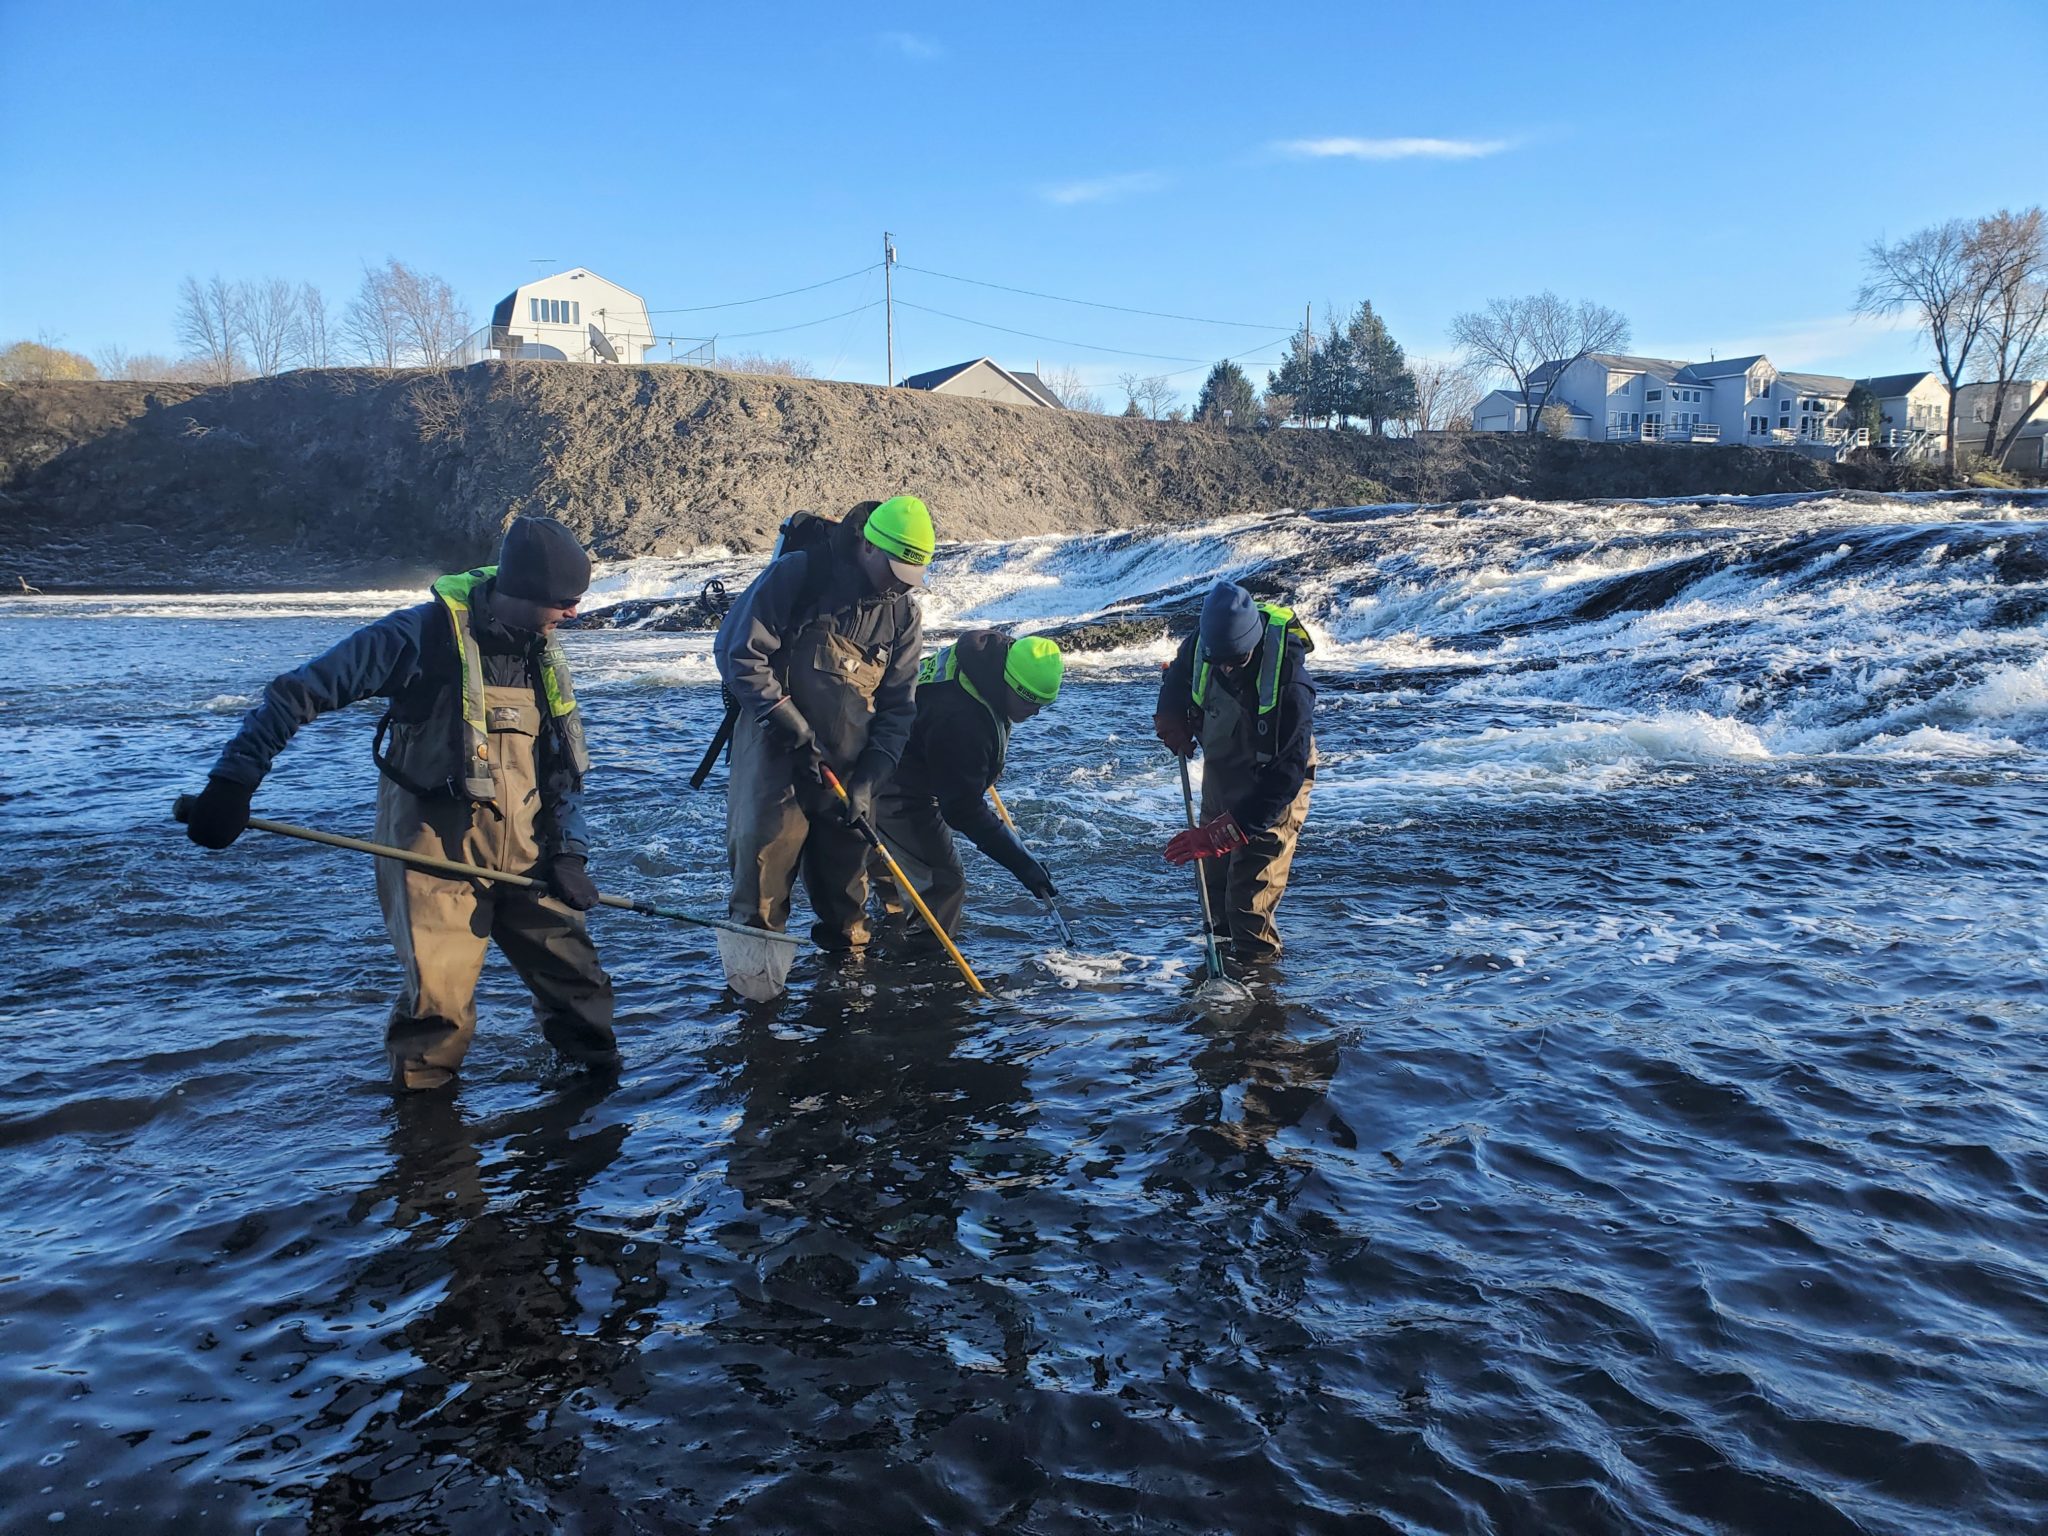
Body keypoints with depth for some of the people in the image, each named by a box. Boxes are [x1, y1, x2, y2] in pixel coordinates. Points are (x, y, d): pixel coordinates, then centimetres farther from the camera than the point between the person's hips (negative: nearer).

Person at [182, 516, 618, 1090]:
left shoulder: (545, 659, 8)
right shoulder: (425, 633, -12)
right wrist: (234, 780, -19)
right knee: (439, 998, -7)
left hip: (523, 852, 5)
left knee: (574, 974, 7)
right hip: (435, 845, -5)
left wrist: (569, 851, 2)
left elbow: (564, 766, 14)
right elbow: (296, 693, -12)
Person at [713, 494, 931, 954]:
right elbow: (738, 652, -9)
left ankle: (850, 953, 29)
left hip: (846, 769, 4)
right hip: (774, 755, -4)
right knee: (764, 859, -4)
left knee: (846, 872, 12)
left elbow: (898, 708, 4)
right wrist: (788, 722, -14)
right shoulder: (795, 576, -9)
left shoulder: (904, 616, 4)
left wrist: (867, 782, -6)